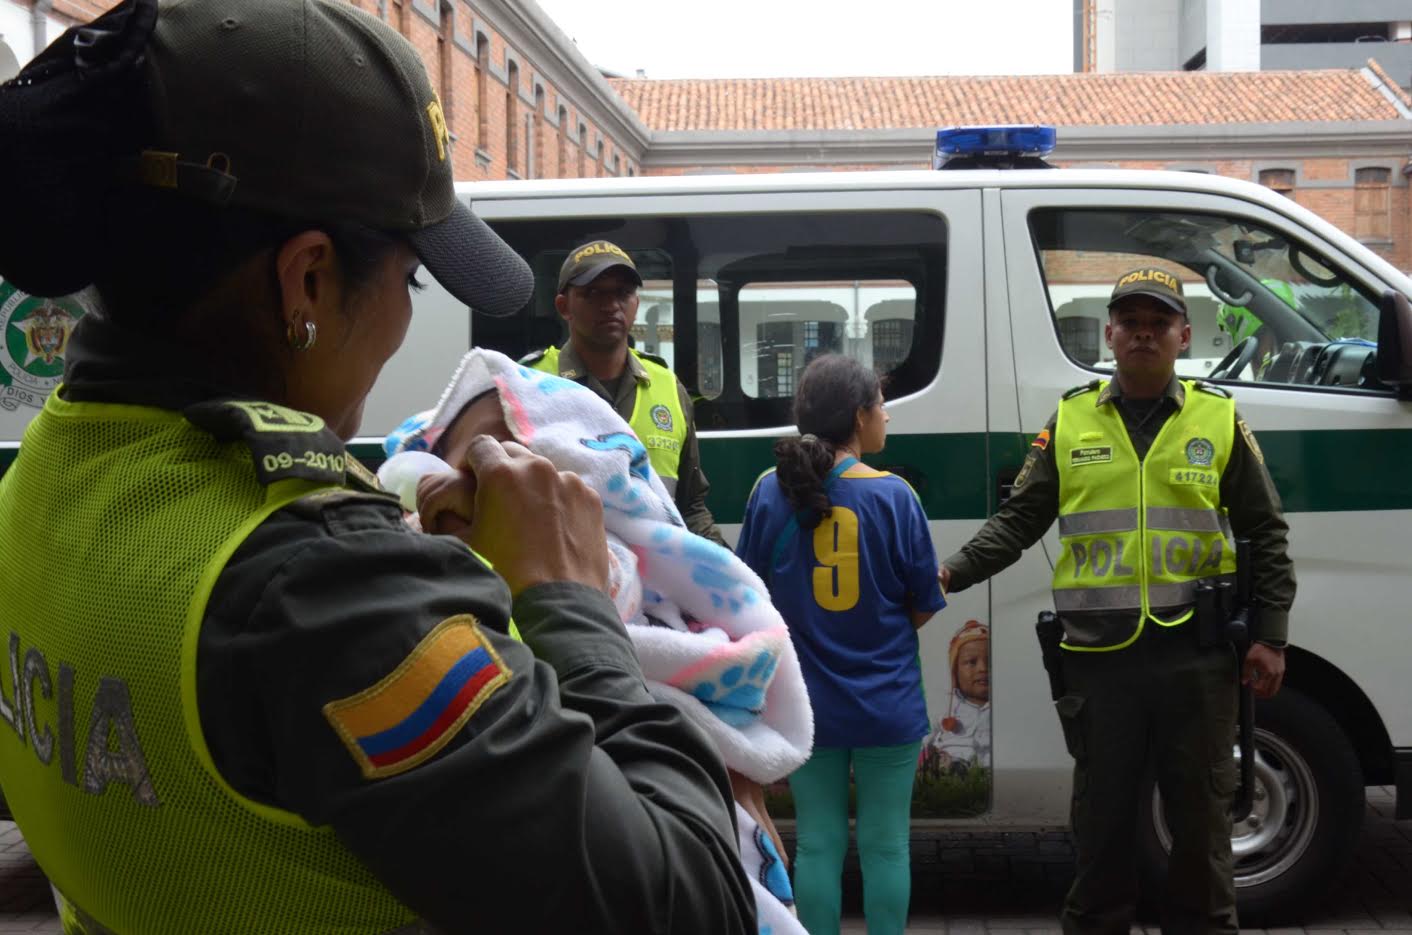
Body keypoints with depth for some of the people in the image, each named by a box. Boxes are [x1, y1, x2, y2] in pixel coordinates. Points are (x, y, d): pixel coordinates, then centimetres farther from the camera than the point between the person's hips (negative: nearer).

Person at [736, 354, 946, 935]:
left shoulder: (770, 492, -7)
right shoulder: (894, 495, -12)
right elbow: (922, 609, -5)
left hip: (809, 705, 2)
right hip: (887, 705, -2)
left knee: (818, 844, 12)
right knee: (886, 845, 10)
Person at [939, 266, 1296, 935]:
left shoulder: (1220, 419, 5)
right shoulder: (1070, 420, 6)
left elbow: (1265, 535, 7)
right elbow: (1018, 521, 7)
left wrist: (1270, 636, 2)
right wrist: (955, 573, -7)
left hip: (1195, 654, 0)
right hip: (1098, 654, 1)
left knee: (1200, 812, 9)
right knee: (1102, 811, 11)